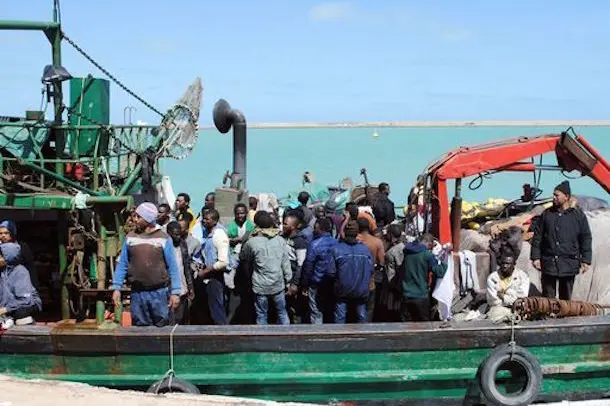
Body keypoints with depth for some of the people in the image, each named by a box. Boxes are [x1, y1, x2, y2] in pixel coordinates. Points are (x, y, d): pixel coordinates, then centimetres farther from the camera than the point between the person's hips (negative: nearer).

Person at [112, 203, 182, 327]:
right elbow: (122, 264, 7)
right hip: (137, 293, 2)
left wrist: (175, 292, -9)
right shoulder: (130, 237, 4)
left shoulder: (163, 238, -3)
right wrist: (116, 288, 0)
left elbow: (172, 267, -3)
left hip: (159, 293, -2)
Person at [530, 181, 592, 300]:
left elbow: (586, 239, 3)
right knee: (548, 298, 3)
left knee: (566, 297, 9)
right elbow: (537, 237, 8)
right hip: (548, 262, 1)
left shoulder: (578, 215, 1)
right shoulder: (546, 214, 4)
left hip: (569, 264, -1)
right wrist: (535, 257, 2)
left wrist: (585, 260, -1)